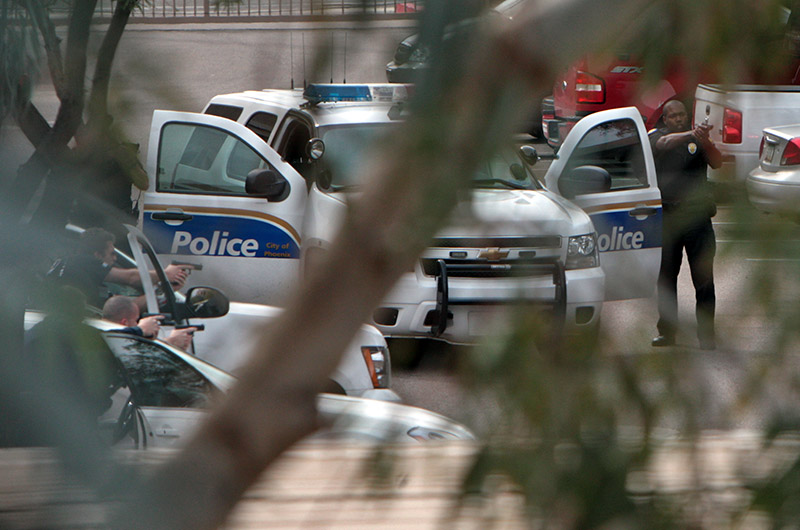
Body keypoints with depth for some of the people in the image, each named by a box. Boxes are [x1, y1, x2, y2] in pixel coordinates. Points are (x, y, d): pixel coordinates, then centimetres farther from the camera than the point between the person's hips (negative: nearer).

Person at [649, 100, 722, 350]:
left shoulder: (697, 140, 9)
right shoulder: (656, 137, 8)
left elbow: (717, 162, -6)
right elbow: (665, 143, -15)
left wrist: (705, 142, -27)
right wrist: (691, 134, -32)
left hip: (696, 214, -1)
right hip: (666, 215, 1)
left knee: (704, 278, -5)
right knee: (666, 277, 5)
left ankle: (707, 335, -1)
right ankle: (667, 331, 16)